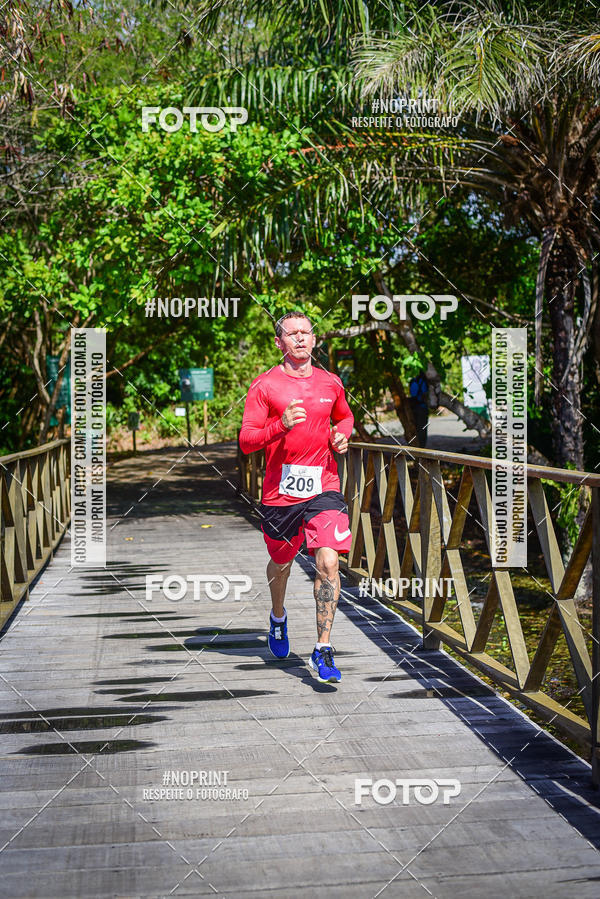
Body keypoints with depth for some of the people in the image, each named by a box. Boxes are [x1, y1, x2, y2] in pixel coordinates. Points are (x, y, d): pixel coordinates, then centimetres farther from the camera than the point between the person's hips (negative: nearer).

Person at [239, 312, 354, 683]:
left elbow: (345, 417, 28)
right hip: (280, 490, -1)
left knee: (328, 563, -15)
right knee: (281, 563, 17)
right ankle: (278, 617, 50)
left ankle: (323, 651, -9)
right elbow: (246, 441, -8)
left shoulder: (331, 383, 8)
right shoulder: (265, 385, -3)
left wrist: (342, 436, 5)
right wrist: (281, 426, -25)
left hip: (324, 486, 1)